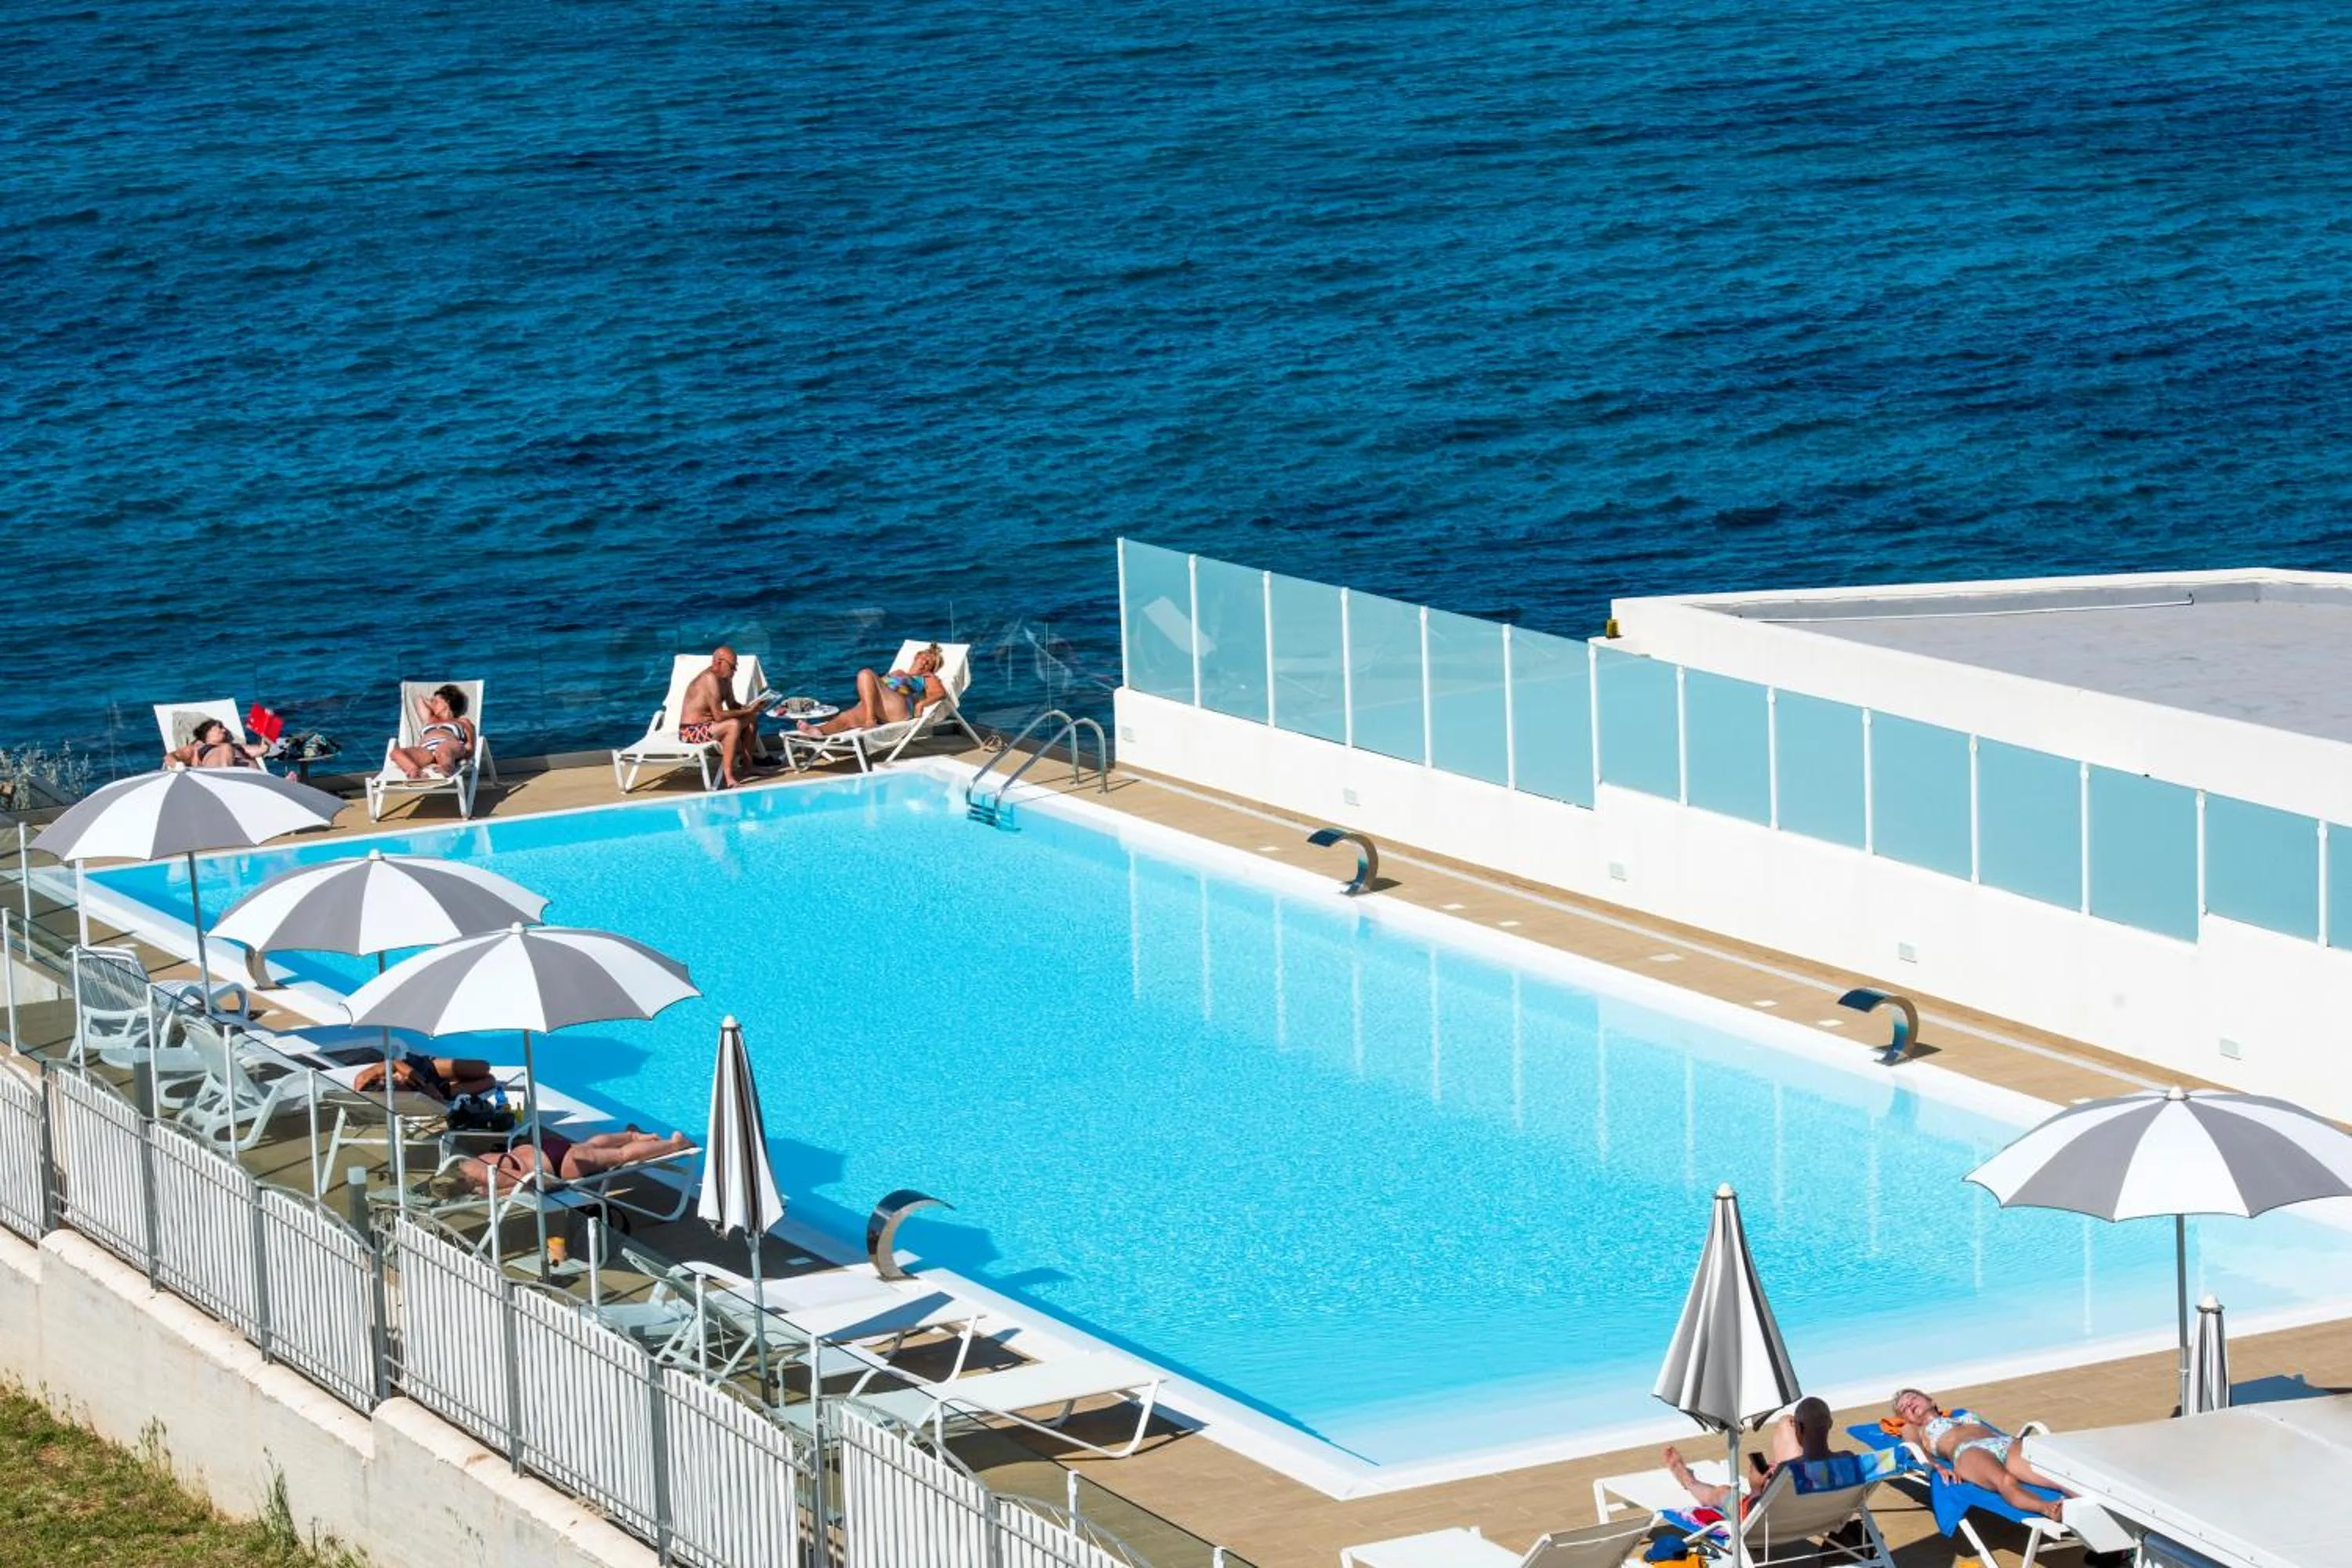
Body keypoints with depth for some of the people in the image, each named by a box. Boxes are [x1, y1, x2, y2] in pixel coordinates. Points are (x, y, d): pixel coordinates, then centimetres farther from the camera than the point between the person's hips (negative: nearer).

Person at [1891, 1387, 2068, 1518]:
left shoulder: (1964, 1416, 45)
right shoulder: (1913, 1429, 35)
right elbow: (1917, 1449, 12)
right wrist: (1937, 1467, -12)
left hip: (2008, 1444, 4)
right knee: (2005, 1482, -42)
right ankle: (2048, 1508, -72)